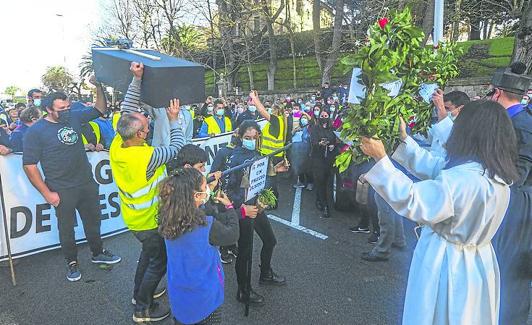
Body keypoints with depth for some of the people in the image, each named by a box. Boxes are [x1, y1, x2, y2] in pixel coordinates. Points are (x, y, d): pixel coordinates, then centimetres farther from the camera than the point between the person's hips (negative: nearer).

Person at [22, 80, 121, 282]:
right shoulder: (36, 131, -10)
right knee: (66, 228, 11)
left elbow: (100, 109, 12)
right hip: (62, 191, -4)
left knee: (93, 221, 18)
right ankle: (72, 262, 31)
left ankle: (98, 253, 37)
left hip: (87, 184, 5)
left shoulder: (74, 117, 2)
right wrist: (47, 194, -13)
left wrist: (99, 86, -4)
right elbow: (29, 166, -11)